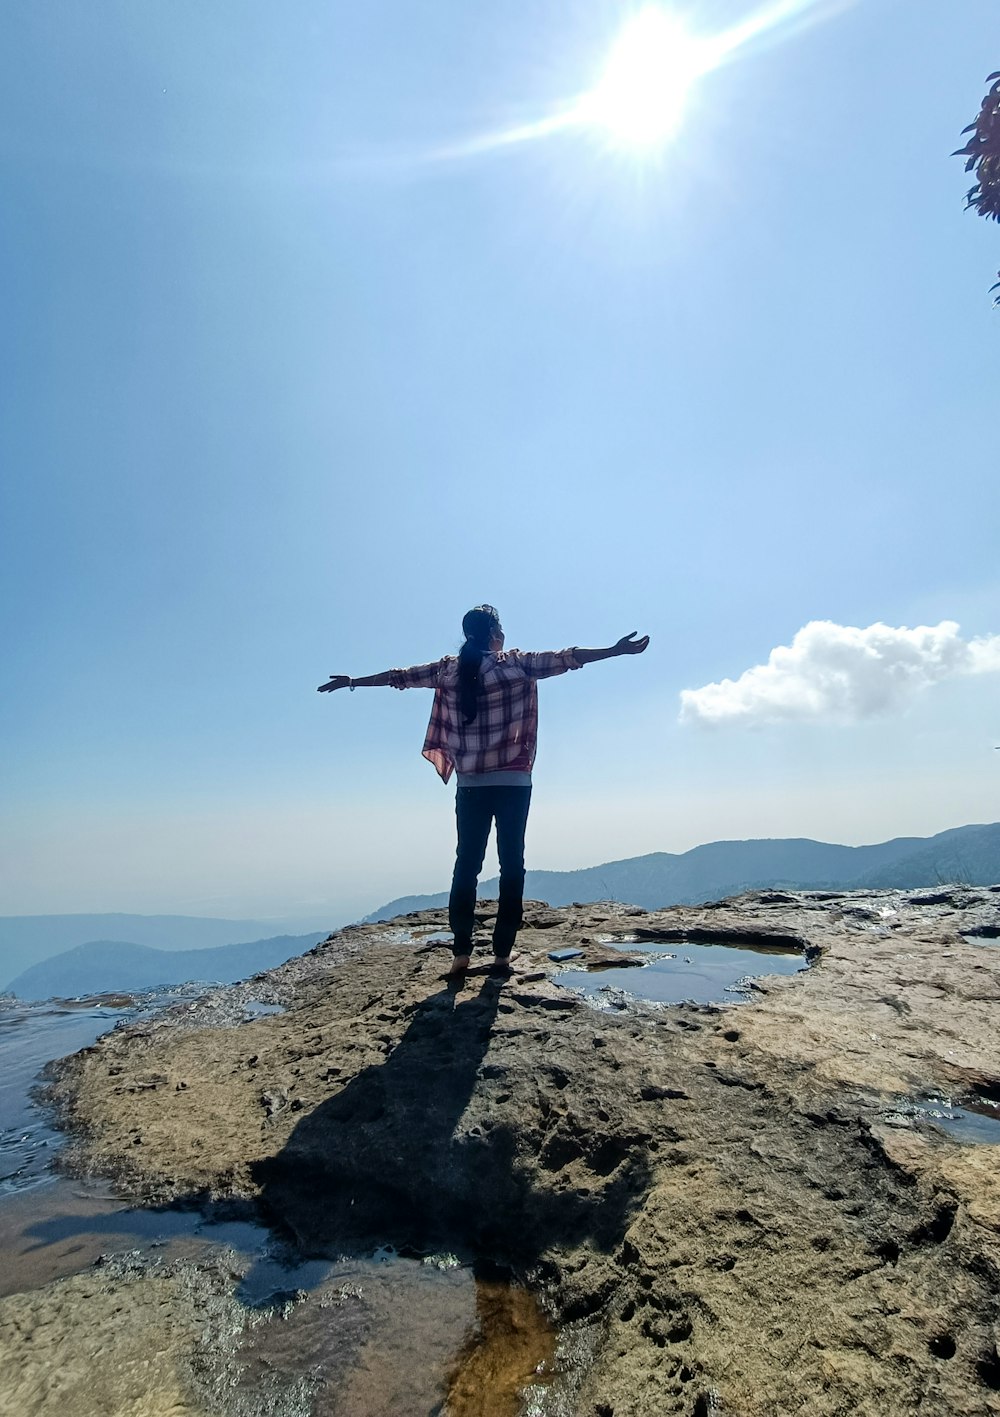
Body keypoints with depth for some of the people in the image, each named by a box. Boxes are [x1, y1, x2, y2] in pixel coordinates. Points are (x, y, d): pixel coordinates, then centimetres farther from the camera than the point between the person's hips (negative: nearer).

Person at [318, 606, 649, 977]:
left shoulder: (448, 669, 6)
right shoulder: (516, 664, -2)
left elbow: (399, 676, 14)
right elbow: (565, 658, -6)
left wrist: (352, 682, 26)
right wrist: (617, 650, -4)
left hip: (470, 785, 3)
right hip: (513, 782, -3)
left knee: (466, 864, 7)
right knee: (511, 864, 3)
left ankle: (461, 952, 6)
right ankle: (502, 953, 4)